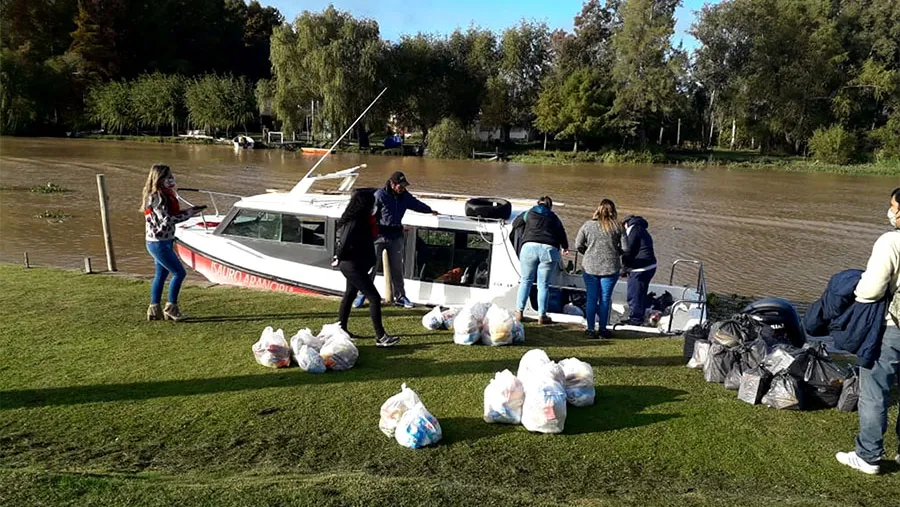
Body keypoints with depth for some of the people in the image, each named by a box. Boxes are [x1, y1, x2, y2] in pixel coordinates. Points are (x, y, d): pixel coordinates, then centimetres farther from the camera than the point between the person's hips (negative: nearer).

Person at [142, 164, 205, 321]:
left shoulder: (164, 195, 11)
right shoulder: (156, 197, -19)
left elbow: (171, 214, 13)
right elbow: (166, 220, -24)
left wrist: (189, 210, 3)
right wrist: (188, 214, -17)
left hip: (164, 242, 10)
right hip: (158, 243, -10)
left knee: (161, 274, 15)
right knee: (179, 272, -7)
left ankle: (154, 310, 23)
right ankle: (171, 307, 5)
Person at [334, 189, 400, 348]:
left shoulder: (361, 220, 5)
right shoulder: (355, 223, -24)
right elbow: (344, 243, -22)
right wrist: (338, 259, -9)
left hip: (356, 265, 11)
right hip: (353, 266, -11)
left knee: (349, 295, 21)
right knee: (374, 298, -12)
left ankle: (342, 329, 35)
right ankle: (380, 337, -10)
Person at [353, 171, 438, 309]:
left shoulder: (405, 197, 6)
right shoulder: (380, 195, -12)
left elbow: (417, 204, 25)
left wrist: (430, 210, 39)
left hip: (396, 236, 5)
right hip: (378, 235, -5)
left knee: (397, 268, 11)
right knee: (371, 266, -2)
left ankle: (400, 296, 21)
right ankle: (362, 294, 10)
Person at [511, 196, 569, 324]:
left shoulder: (530, 213, 19)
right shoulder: (554, 218, 23)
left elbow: (515, 223, 28)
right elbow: (562, 234, 32)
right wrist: (565, 247, 51)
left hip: (530, 247, 0)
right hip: (550, 249, 1)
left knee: (526, 281, 10)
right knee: (543, 284, 7)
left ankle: (519, 312, 9)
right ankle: (542, 316, 9)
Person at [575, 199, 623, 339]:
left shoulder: (588, 225, -1)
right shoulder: (617, 227, -4)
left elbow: (578, 245, 1)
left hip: (589, 266, 1)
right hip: (610, 268, -1)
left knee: (592, 298, 8)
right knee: (605, 299, 8)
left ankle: (590, 329, 11)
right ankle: (602, 329, 15)